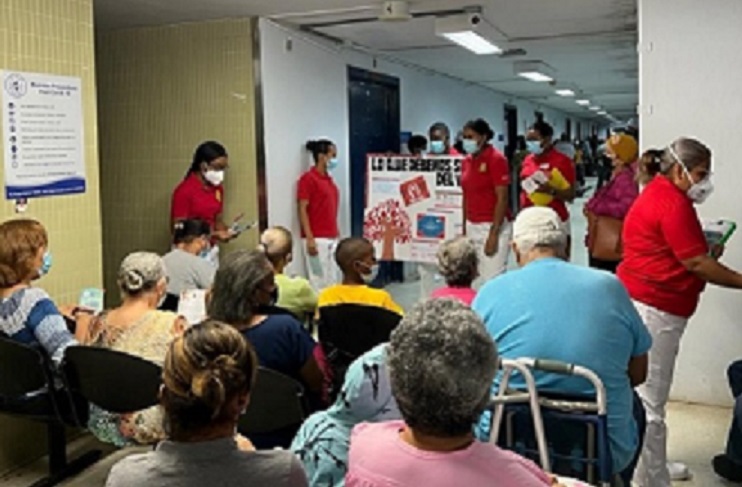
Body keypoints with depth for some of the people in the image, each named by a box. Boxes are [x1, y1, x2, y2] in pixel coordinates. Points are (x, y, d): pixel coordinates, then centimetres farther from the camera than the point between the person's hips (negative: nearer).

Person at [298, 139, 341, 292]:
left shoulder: (329, 179, 15)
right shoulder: (308, 178, -8)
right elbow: (302, 210, -12)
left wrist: (336, 235, 14)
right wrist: (309, 238, -19)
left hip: (332, 238, 8)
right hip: (317, 239, -8)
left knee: (332, 281, 10)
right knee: (319, 281, -5)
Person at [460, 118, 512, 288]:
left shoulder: (496, 159, -10)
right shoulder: (467, 161, 11)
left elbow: (502, 199, -14)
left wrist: (493, 234, -19)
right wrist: (464, 229, 12)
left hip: (493, 226, -7)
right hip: (472, 227, 7)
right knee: (475, 279, 10)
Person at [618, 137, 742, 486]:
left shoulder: (658, 193, 17)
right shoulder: (674, 203, -16)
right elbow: (696, 263, -17)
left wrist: (707, 252, 7)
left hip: (646, 304, 11)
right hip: (654, 310, -11)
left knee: (644, 394, 19)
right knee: (650, 401, -5)